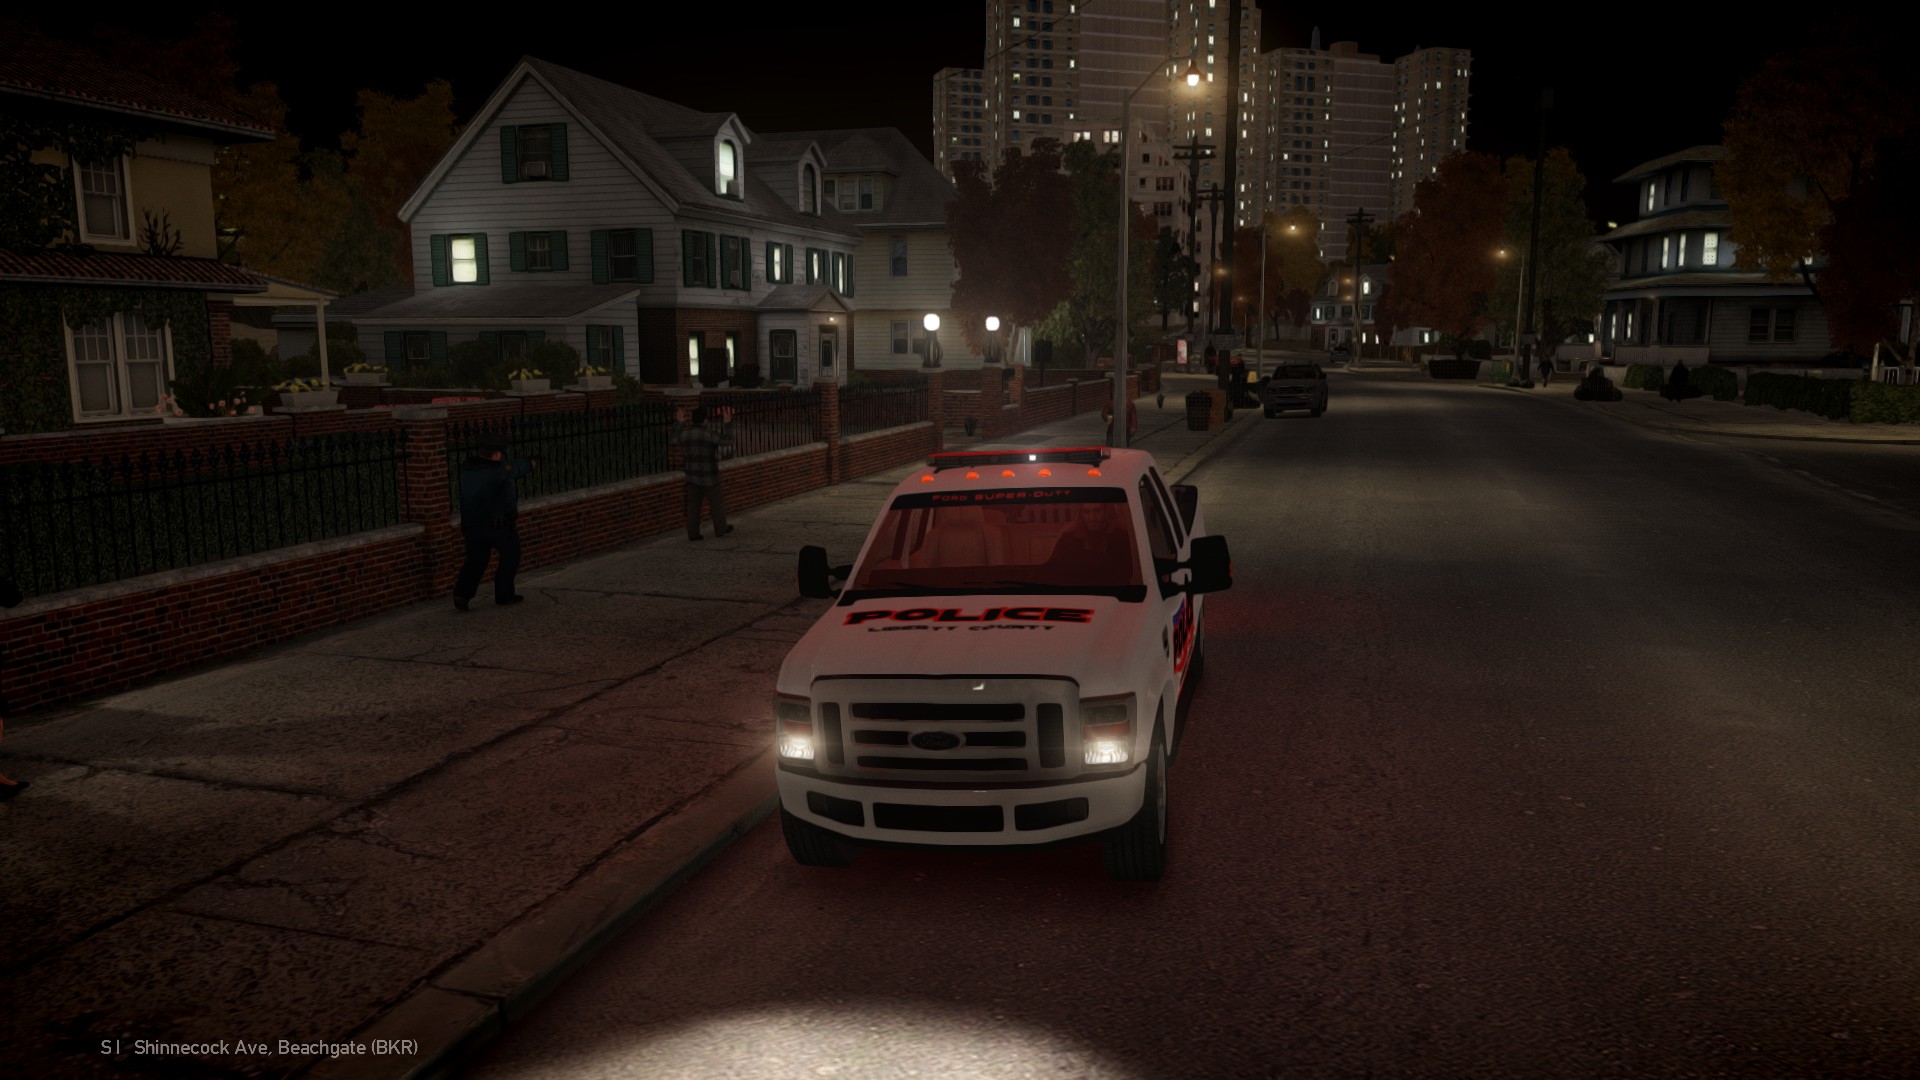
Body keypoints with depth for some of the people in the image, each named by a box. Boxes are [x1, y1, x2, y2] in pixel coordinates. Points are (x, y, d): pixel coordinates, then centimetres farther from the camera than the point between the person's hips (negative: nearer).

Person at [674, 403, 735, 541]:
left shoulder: (685, 433, -3)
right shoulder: (709, 434, -18)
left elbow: (675, 438, 20)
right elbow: (727, 441, -11)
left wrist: (679, 423, 30)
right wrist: (727, 423, -9)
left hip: (692, 476, 4)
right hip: (709, 477, -4)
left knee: (693, 505, 7)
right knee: (716, 502, 12)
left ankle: (692, 533, 4)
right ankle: (720, 528, 23)